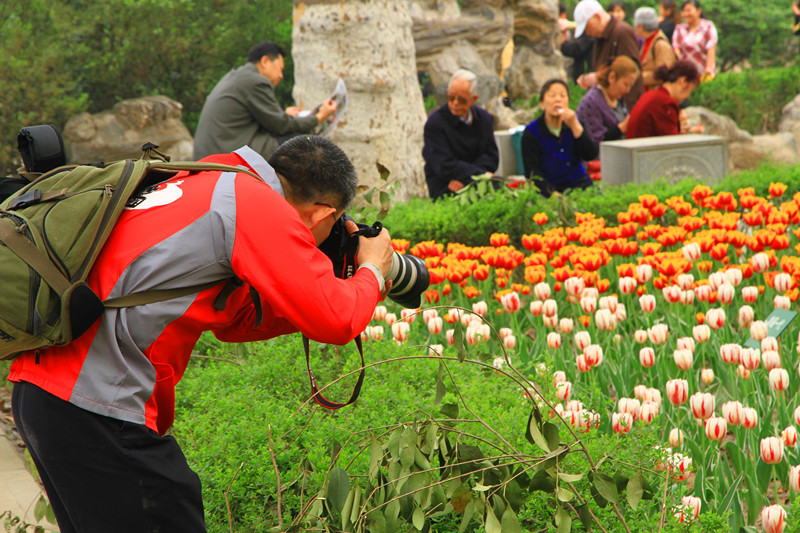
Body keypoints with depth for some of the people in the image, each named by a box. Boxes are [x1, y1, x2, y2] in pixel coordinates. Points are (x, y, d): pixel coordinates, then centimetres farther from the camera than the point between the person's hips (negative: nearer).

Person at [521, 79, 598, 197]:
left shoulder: (573, 123, 9)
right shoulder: (531, 133, -3)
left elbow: (591, 156, -4)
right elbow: (533, 173, -8)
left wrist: (575, 126, -14)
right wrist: (552, 194, -24)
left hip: (579, 183, 4)